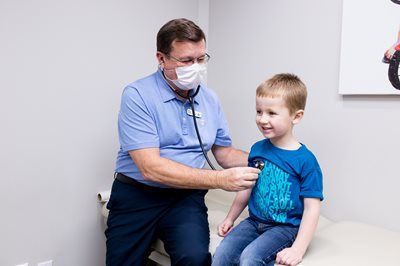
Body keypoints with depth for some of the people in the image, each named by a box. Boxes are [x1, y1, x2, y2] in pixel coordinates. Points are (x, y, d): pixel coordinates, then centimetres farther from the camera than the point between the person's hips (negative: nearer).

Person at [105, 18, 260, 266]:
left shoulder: (210, 99, 6)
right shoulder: (137, 95, -12)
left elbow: (224, 153, 14)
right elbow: (151, 168, -20)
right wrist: (220, 179, -23)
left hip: (186, 197, 2)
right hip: (136, 196, -1)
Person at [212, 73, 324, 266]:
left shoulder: (305, 160, -13)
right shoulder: (257, 149, 4)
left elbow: (312, 208, -13)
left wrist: (298, 249, -20)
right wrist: (230, 218, 18)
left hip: (286, 227, -4)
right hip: (254, 221, 5)